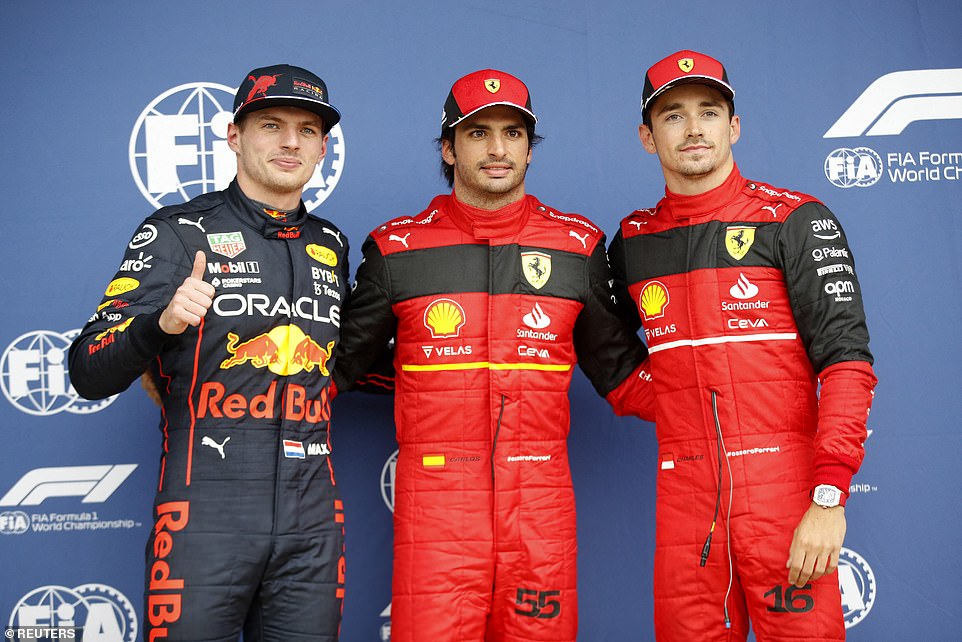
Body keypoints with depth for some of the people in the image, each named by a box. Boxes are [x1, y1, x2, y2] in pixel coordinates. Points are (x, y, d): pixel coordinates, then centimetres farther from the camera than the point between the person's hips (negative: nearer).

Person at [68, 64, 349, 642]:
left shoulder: (332, 246, 12)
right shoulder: (179, 232, -2)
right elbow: (90, 375, -8)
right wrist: (161, 324, -25)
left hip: (312, 526, 4)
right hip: (206, 522, -4)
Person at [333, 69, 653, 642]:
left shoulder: (578, 245, 8)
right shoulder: (397, 248, 5)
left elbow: (620, 369, 15)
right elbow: (342, 361, 12)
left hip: (542, 504, 2)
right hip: (435, 501, -1)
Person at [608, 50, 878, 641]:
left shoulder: (795, 220, -1)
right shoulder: (633, 242, 11)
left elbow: (846, 359, -9)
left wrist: (829, 497, -16)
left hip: (785, 485, -3)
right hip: (684, 497, 3)